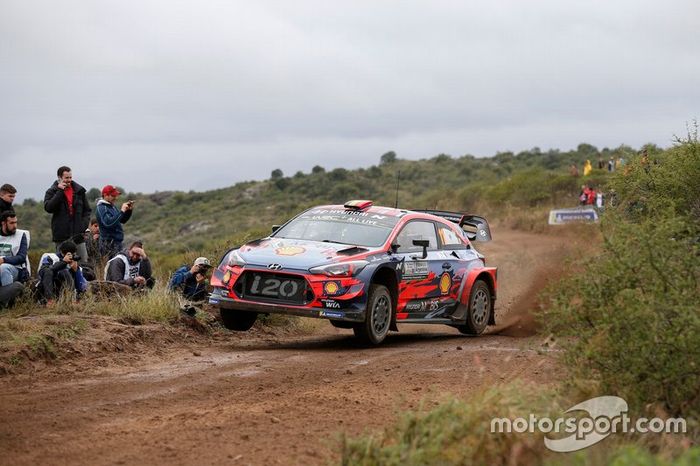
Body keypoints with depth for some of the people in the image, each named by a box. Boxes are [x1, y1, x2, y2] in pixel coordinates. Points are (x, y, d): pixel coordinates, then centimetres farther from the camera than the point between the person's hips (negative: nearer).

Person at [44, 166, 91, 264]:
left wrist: (84, 224, 1)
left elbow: (87, 210, 18)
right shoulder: (51, 192, 2)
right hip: (62, 235, -3)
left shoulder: (79, 191, 11)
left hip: (78, 234, 3)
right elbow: (48, 207, -16)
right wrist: (60, 191, -16)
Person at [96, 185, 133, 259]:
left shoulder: (111, 207, 16)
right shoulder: (102, 208, -12)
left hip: (117, 243, 9)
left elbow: (123, 220, 22)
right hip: (109, 244, -9)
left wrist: (129, 210, 5)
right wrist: (122, 211, -24)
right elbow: (108, 223, -27)